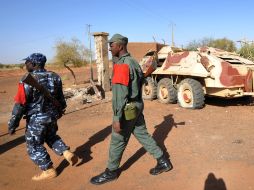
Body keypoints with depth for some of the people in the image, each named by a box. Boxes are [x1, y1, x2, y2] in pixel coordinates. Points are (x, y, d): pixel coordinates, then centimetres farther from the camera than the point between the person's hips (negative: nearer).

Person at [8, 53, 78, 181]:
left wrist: (13, 124, -9)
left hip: (36, 119, -6)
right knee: (51, 137, 30)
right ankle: (67, 153, 15)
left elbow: (20, 104, -18)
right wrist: (60, 110, 27)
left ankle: (49, 171, 21)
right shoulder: (54, 77, 0)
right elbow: (60, 97, 10)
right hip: (52, 116, 7)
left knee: (34, 146, 13)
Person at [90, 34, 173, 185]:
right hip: (136, 106, 9)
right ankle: (163, 162, 27)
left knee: (117, 141, 6)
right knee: (142, 135, 18)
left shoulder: (122, 65, -21)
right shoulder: (134, 62, 10)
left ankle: (111, 172, 25)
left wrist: (117, 118, -26)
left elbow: (121, 94, -27)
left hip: (127, 110, -9)